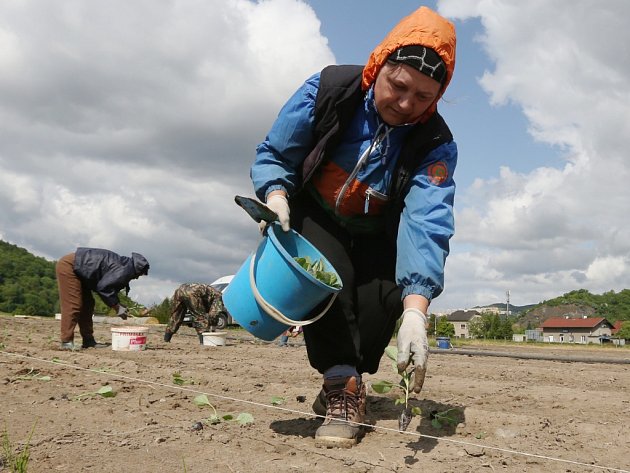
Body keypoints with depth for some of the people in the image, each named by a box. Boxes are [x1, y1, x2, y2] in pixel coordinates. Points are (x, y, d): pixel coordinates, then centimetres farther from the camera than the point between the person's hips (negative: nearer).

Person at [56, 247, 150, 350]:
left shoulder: (121, 264, 9)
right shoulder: (123, 270, -21)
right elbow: (103, 287, -25)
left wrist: (118, 305, 4)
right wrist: (117, 307, -15)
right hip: (68, 266, -11)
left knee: (87, 305, 11)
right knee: (73, 306, -12)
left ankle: (88, 340, 14)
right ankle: (66, 342, -8)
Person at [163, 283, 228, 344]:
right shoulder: (218, 296, 15)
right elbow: (213, 314, 3)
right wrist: (212, 330, 14)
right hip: (192, 292, -8)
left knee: (175, 317, 20)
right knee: (201, 317, 3)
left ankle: (166, 339, 24)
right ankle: (204, 341, -1)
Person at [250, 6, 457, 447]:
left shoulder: (437, 146, -25)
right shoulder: (327, 89, -24)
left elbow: (426, 224, -38)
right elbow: (273, 155, -13)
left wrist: (415, 312, -50)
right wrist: (276, 197, -35)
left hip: (376, 234, 1)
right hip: (315, 217, -1)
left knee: (382, 298, -18)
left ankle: (343, 384, 6)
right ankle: (342, 383, -19)